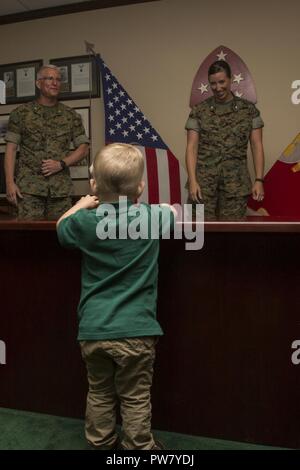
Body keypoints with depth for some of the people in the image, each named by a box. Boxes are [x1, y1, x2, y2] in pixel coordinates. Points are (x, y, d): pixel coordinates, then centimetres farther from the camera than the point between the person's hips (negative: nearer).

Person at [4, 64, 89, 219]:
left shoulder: (71, 115, 11)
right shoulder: (21, 113, 7)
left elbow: (83, 148, 9)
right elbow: (11, 149, 3)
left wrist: (61, 164, -7)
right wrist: (10, 182, -7)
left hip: (61, 188, 2)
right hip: (29, 187, -1)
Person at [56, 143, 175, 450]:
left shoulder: (85, 222, -4)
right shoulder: (152, 216, -7)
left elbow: (61, 226, 19)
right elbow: (173, 212, 16)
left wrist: (82, 204, 31)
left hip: (93, 330, 2)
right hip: (135, 331, -2)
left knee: (99, 395, 21)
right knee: (135, 399, 13)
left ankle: (101, 444, 40)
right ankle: (139, 446, 31)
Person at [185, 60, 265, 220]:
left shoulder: (249, 110, 6)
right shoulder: (199, 111, 3)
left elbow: (257, 146, 4)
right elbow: (191, 148, -2)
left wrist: (259, 180, -5)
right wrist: (192, 181, -12)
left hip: (236, 182, 1)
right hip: (204, 180, -1)